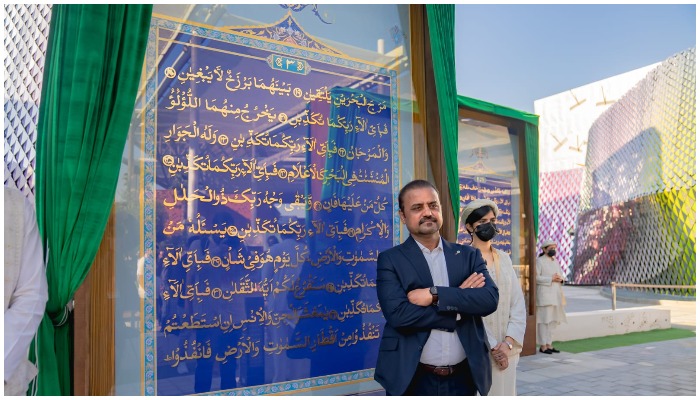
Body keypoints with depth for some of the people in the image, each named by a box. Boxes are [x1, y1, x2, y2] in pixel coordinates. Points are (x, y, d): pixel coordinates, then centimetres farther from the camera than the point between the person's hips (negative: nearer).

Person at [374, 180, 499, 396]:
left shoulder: (468, 255, 5)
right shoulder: (390, 259, -5)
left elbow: (490, 299, -10)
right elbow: (398, 314, -18)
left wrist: (435, 294, -19)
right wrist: (460, 301, -12)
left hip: (464, 376, 3)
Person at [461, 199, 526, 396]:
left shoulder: (504, 258, 9)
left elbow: (518, 302, 5)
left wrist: (508, 342, -7)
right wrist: (492, 347, -11)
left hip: (506, 348, 5)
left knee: (505, 391, 11)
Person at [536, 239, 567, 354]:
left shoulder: (555, 261, 16)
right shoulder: (540, 261, -6)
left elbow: (560, 276, 18)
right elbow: (536, 277, -13)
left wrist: (560, 279, -4)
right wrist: (551, 279, -18)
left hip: (555, 295, 7)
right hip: (544, 294, -7)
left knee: (551, 320, 9)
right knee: (544, 319, -7)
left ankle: (548, 344, 15)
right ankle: (543, 346, -2)